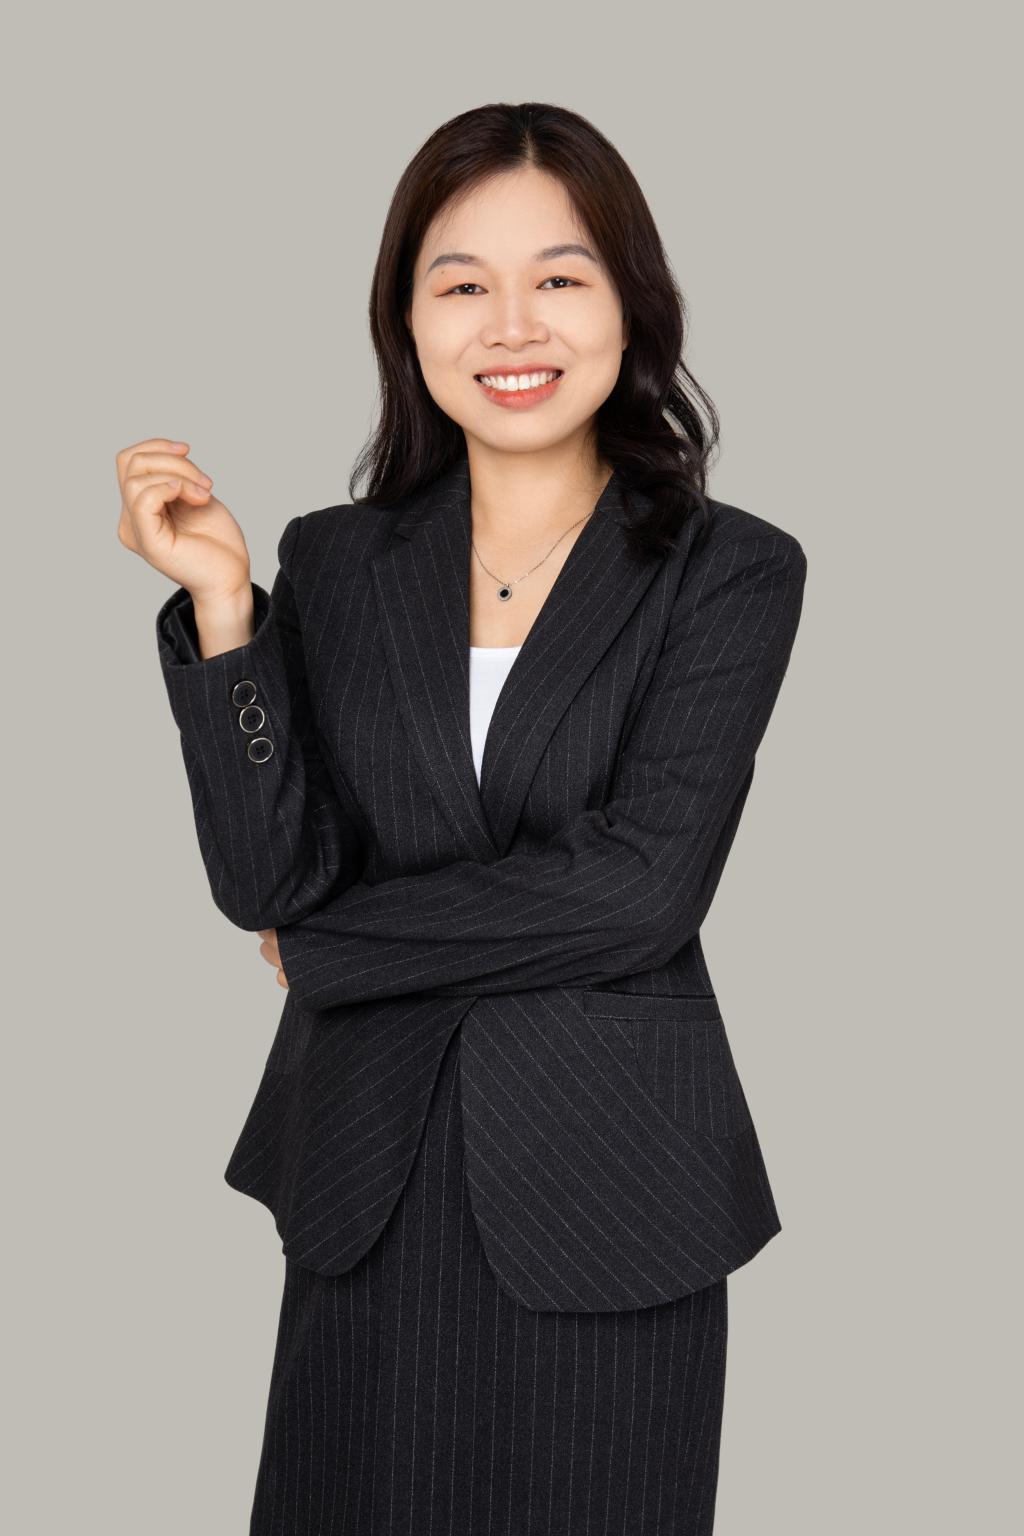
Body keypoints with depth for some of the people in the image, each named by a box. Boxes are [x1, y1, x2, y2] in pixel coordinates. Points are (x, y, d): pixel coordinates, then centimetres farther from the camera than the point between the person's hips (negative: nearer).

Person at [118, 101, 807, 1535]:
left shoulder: (730, 570, -5)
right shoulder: (334, 560, 4)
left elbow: (638, 889, -16)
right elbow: (267, 882, -5)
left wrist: (328, 940, -8)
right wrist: (220, 606, -14)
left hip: (603, 1200, -2)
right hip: (366, 1195, 2)